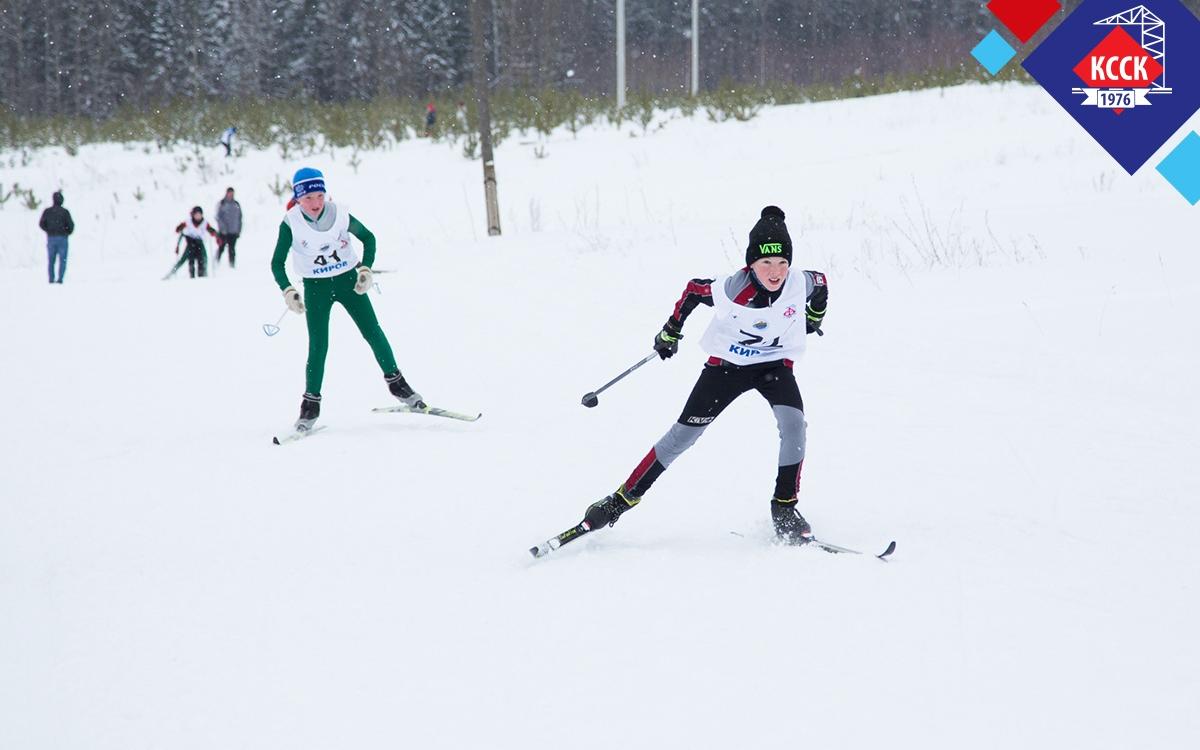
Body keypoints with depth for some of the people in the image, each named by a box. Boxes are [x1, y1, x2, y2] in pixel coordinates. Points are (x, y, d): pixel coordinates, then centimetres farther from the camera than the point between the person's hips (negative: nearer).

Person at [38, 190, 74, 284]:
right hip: (62, 238, -2)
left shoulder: (47, 211, -1)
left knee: (51, 260, 12)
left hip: (50, 238, 2)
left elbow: (41, 224, 0)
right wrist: (67, 232, 9)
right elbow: (71, 225, -10)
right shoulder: (65, 212, -9)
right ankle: (60, 278, -6)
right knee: (62, 260, 4)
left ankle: (51, 279, 7)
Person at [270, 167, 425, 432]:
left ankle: (396, 382, 19)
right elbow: (277, 263, -8)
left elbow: (368, 238, 2)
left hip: (348, 281, 1)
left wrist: (366, 269, -9)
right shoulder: (291, 224, -17)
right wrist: (288, 292, -21)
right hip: (316, 288, -1)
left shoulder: (340, 214, -15)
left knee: (373, 332, 3)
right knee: (318, 346, -8)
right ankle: (311, 403, 3)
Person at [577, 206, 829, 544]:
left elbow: (821, 283, 3)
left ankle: (784, 508, -9)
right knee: (682, 436, -2)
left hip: (775, 364, 2)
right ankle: (622, 500, 9)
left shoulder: (801, 284, -23)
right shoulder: (733, 289, -30)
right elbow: (694, 289, -10)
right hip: (726, 364, -2)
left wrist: (814, 319, 20)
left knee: (793, 424, -24)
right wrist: (670, 332, 3)